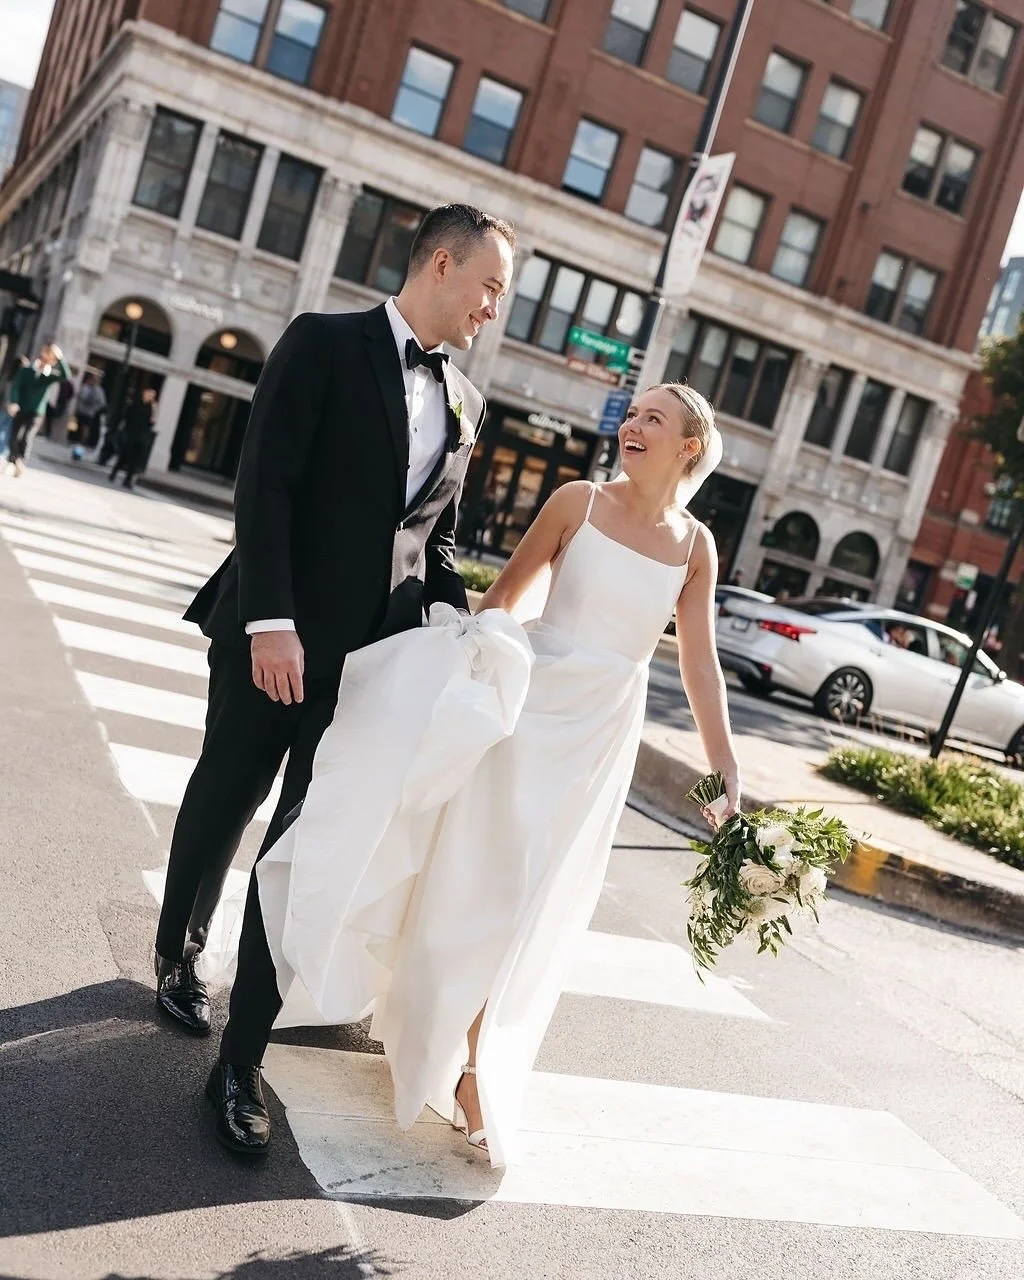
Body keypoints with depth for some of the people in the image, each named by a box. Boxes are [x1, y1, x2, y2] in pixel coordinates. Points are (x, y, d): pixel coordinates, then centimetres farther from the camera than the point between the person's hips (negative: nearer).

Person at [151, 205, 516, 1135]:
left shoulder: (464, 402, 12)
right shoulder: (325, 344, -5)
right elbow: (263, 486, -13)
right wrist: (271, 621, -20)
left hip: (376, 651, 4)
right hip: (277, 635, -4)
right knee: (225, 802, 13)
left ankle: (242, 1055, 10)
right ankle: (179, 955, 41)